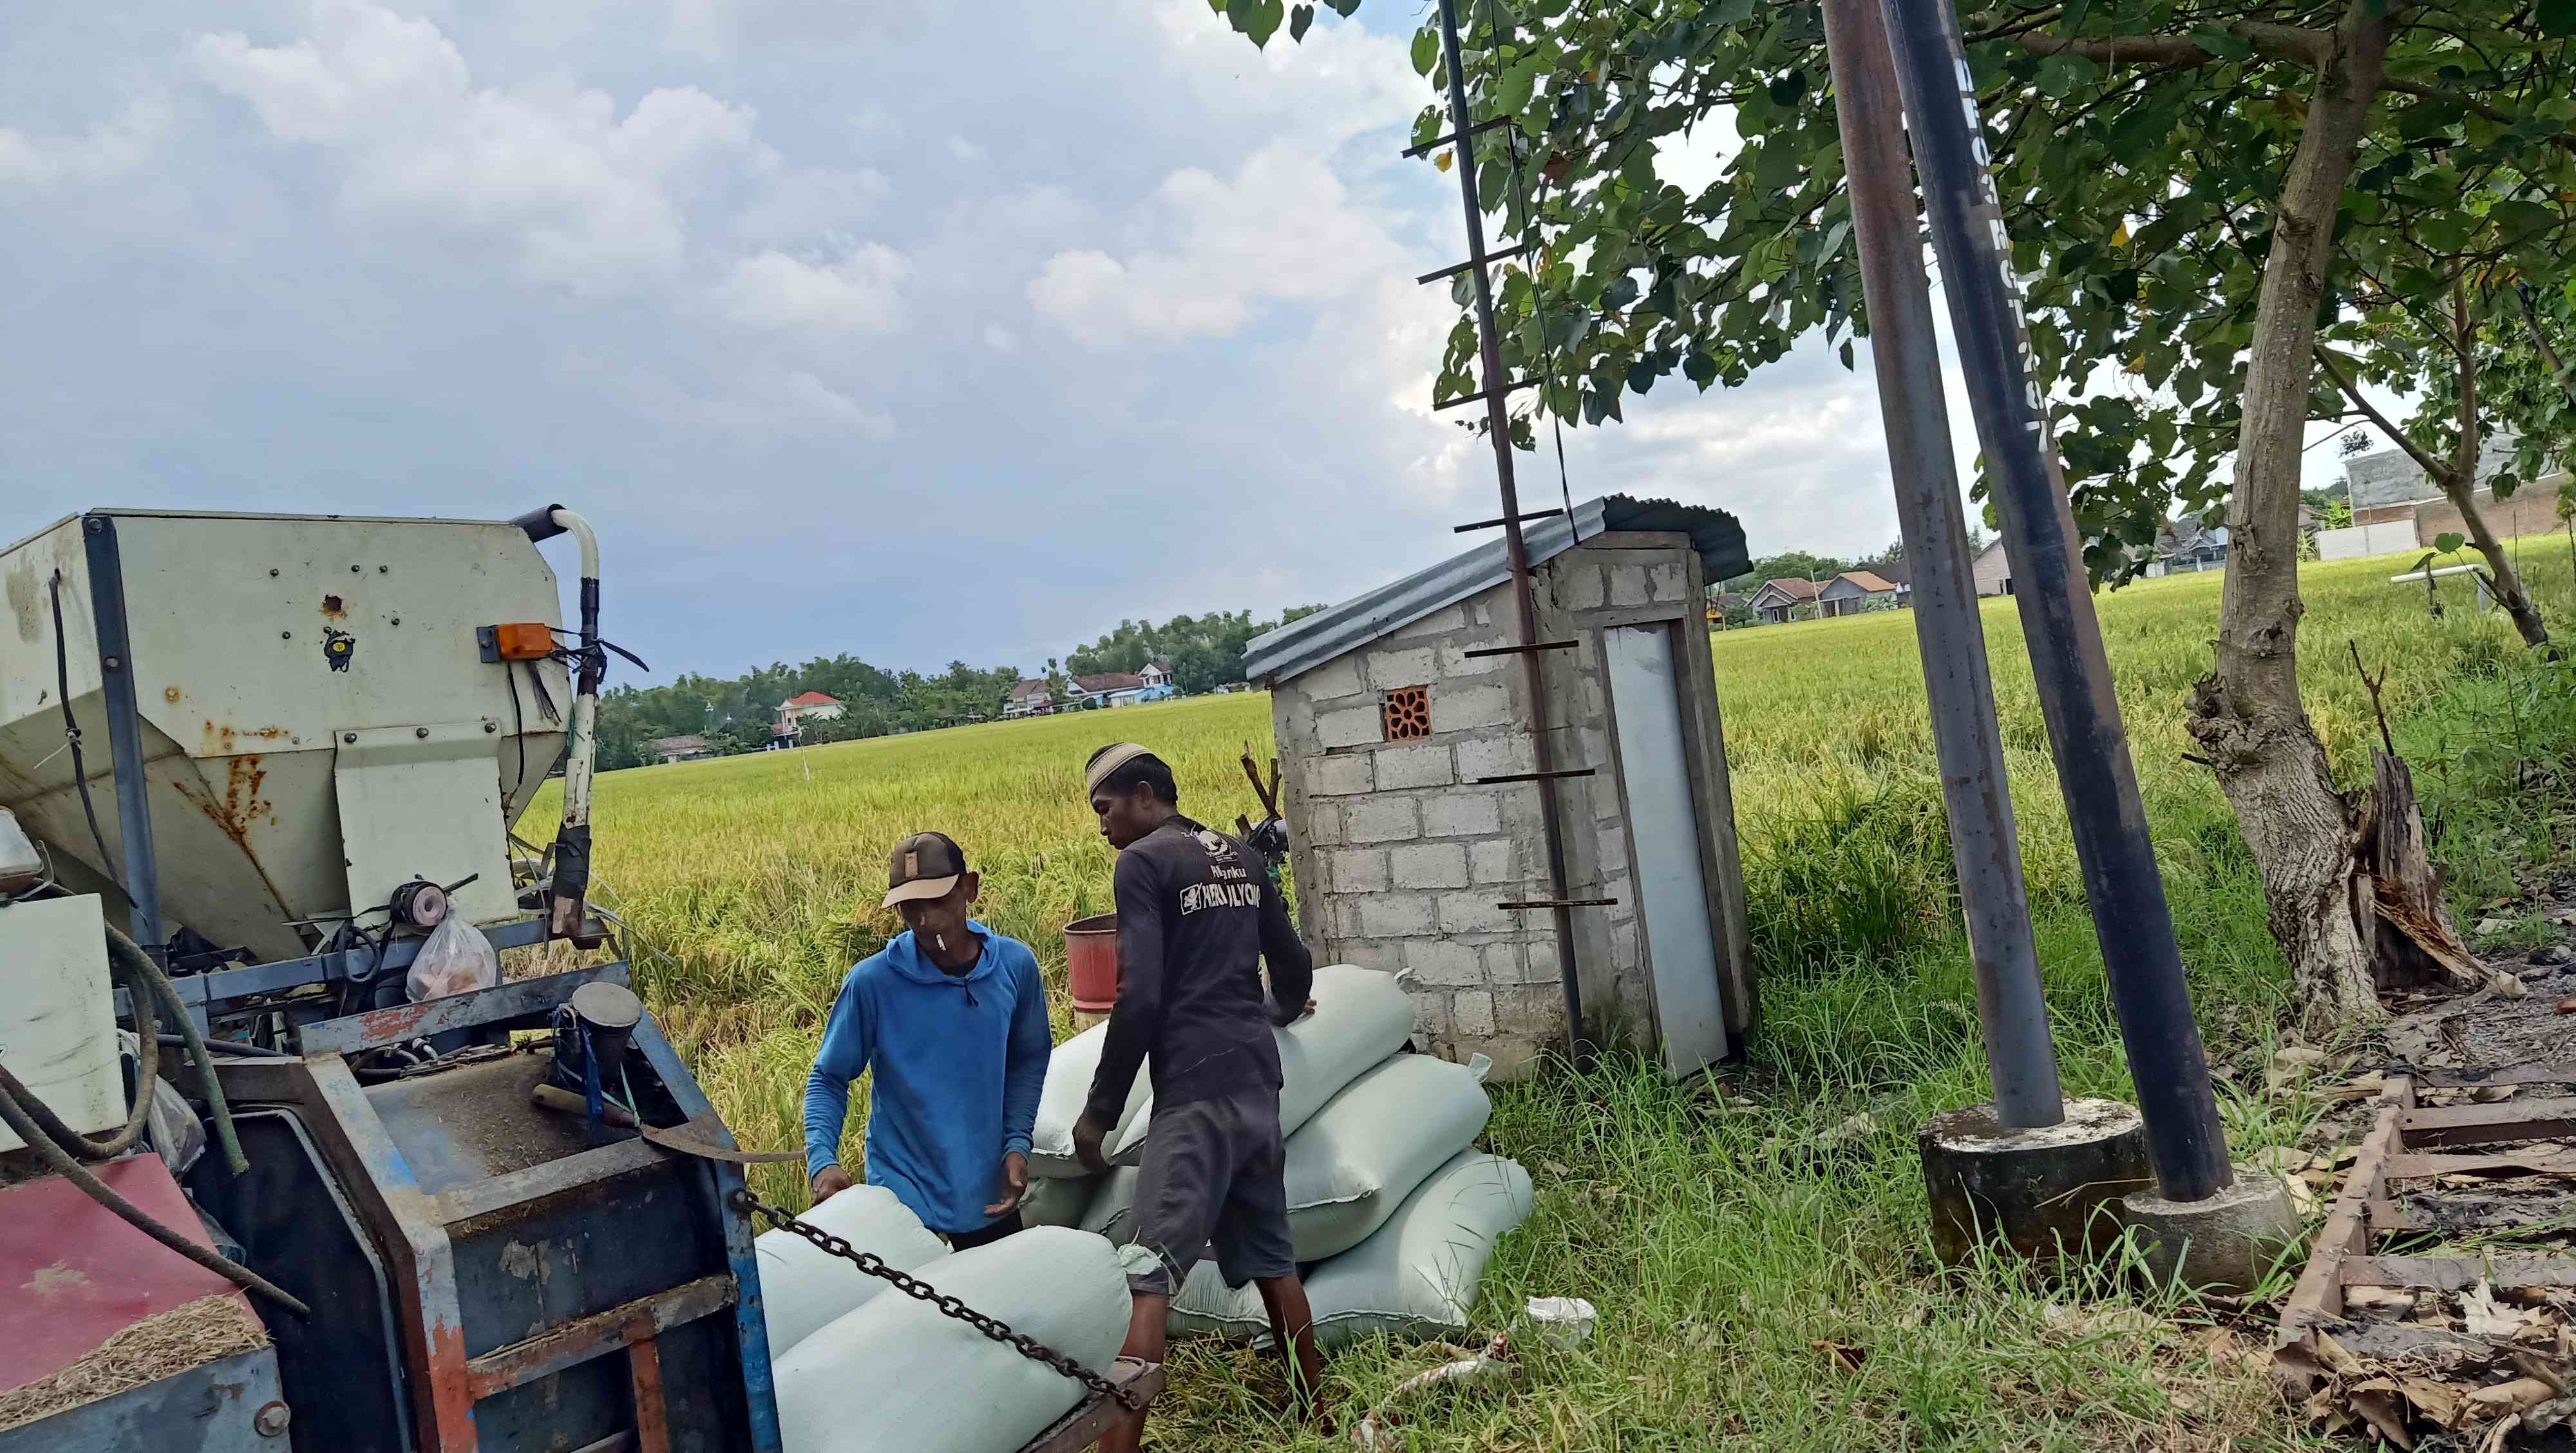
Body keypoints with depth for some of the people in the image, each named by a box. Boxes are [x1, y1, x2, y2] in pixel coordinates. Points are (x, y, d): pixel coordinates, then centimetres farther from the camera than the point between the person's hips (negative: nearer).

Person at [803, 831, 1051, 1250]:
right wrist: (822, 1161, -21)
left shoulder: (1016, 965, -8)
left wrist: (1017, 1144, -4)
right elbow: (828, 1079, -6)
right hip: (902, 1199, -3)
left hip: (990, 1198, 4)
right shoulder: (872, 982, -16)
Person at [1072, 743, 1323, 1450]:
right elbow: (1294, 966, 22)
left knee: (1150, 1273, -11)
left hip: (1195, 1089, -8)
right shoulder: (1243, 858, 15)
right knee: (1270, 1259, 18)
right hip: (1258, 1079, 8)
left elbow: (1140, 999, -13)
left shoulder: (1142, 863, -5)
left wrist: (1099, 1110, -5)